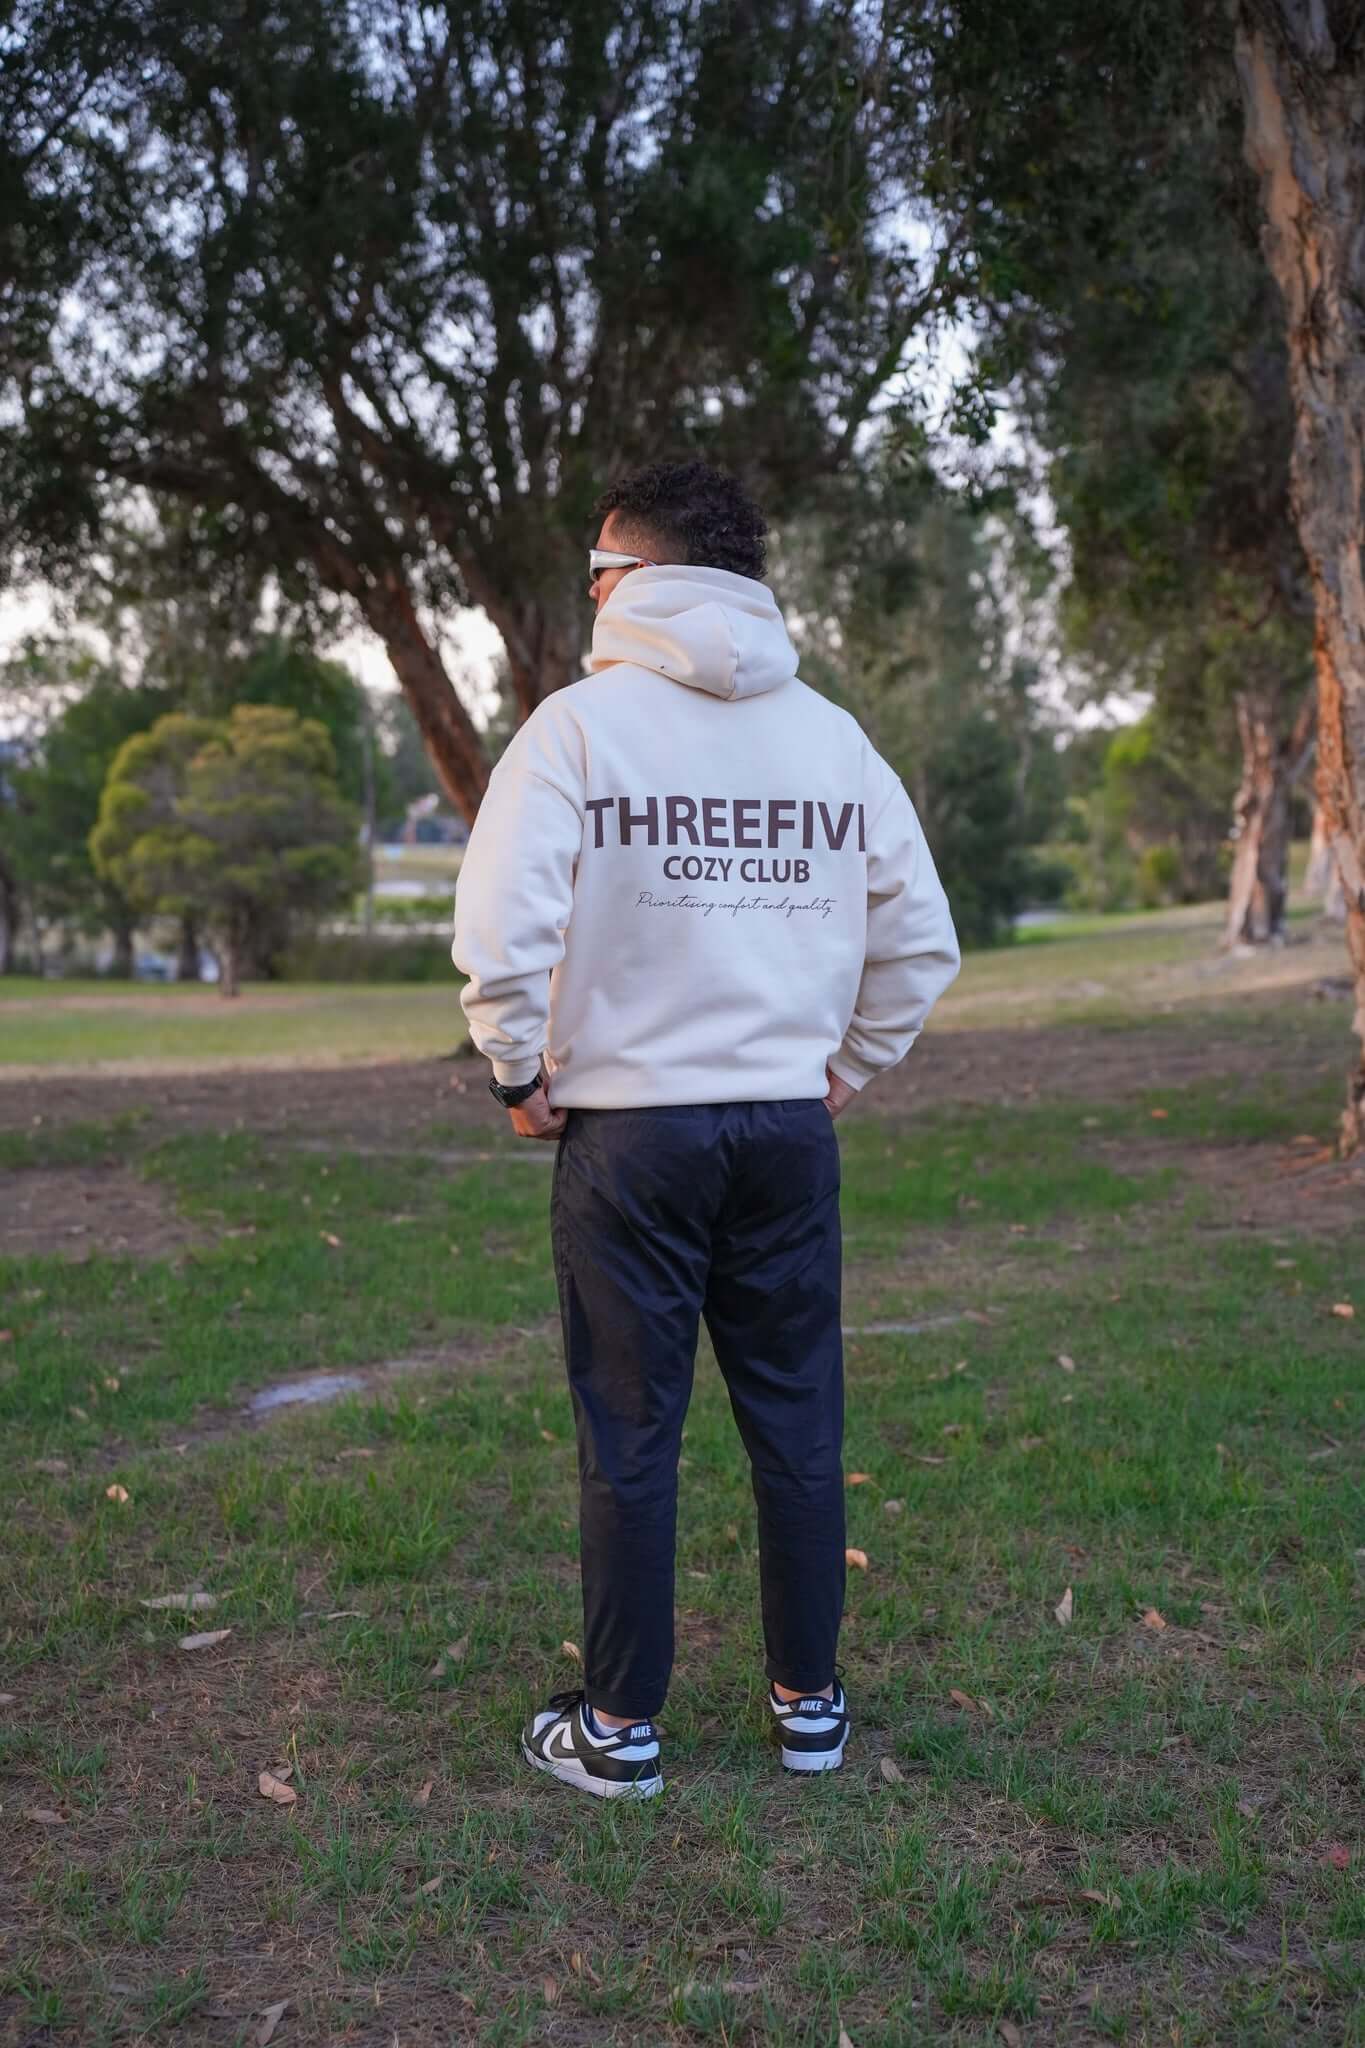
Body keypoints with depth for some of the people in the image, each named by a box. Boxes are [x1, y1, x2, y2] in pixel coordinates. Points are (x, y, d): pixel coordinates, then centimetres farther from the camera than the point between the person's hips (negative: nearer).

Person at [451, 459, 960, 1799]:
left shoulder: (582, 722, -7)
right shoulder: (832, 736, 6)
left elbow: (501, 931, -16)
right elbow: (922, 941, 8)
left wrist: (521, 1074, -1)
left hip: (628, 1130, -4)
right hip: (790, 1128, 4)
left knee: (629, 1438, 6)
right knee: (798, 1425, 13)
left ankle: (621, 1729, 19)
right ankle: (810, 1703, 25)